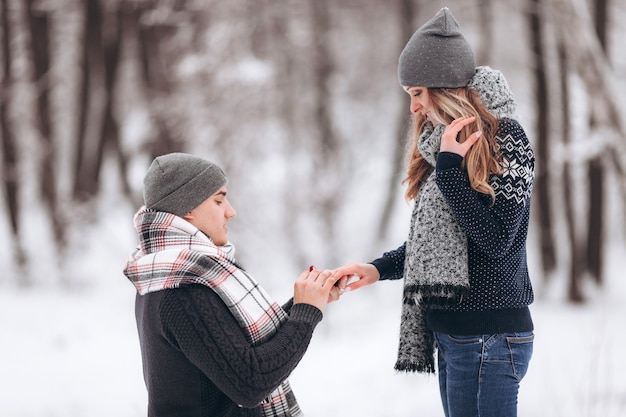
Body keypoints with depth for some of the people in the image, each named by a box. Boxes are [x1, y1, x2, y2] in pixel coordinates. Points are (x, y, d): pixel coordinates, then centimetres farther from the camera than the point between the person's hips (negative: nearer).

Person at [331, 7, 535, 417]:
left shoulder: (505, 138, -9)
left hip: (492, 333, -8)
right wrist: (378, 269, 4)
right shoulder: (442, 143, 14)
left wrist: (448, 166, -15)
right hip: (449, 332, 8)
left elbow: (496, 239, -17)